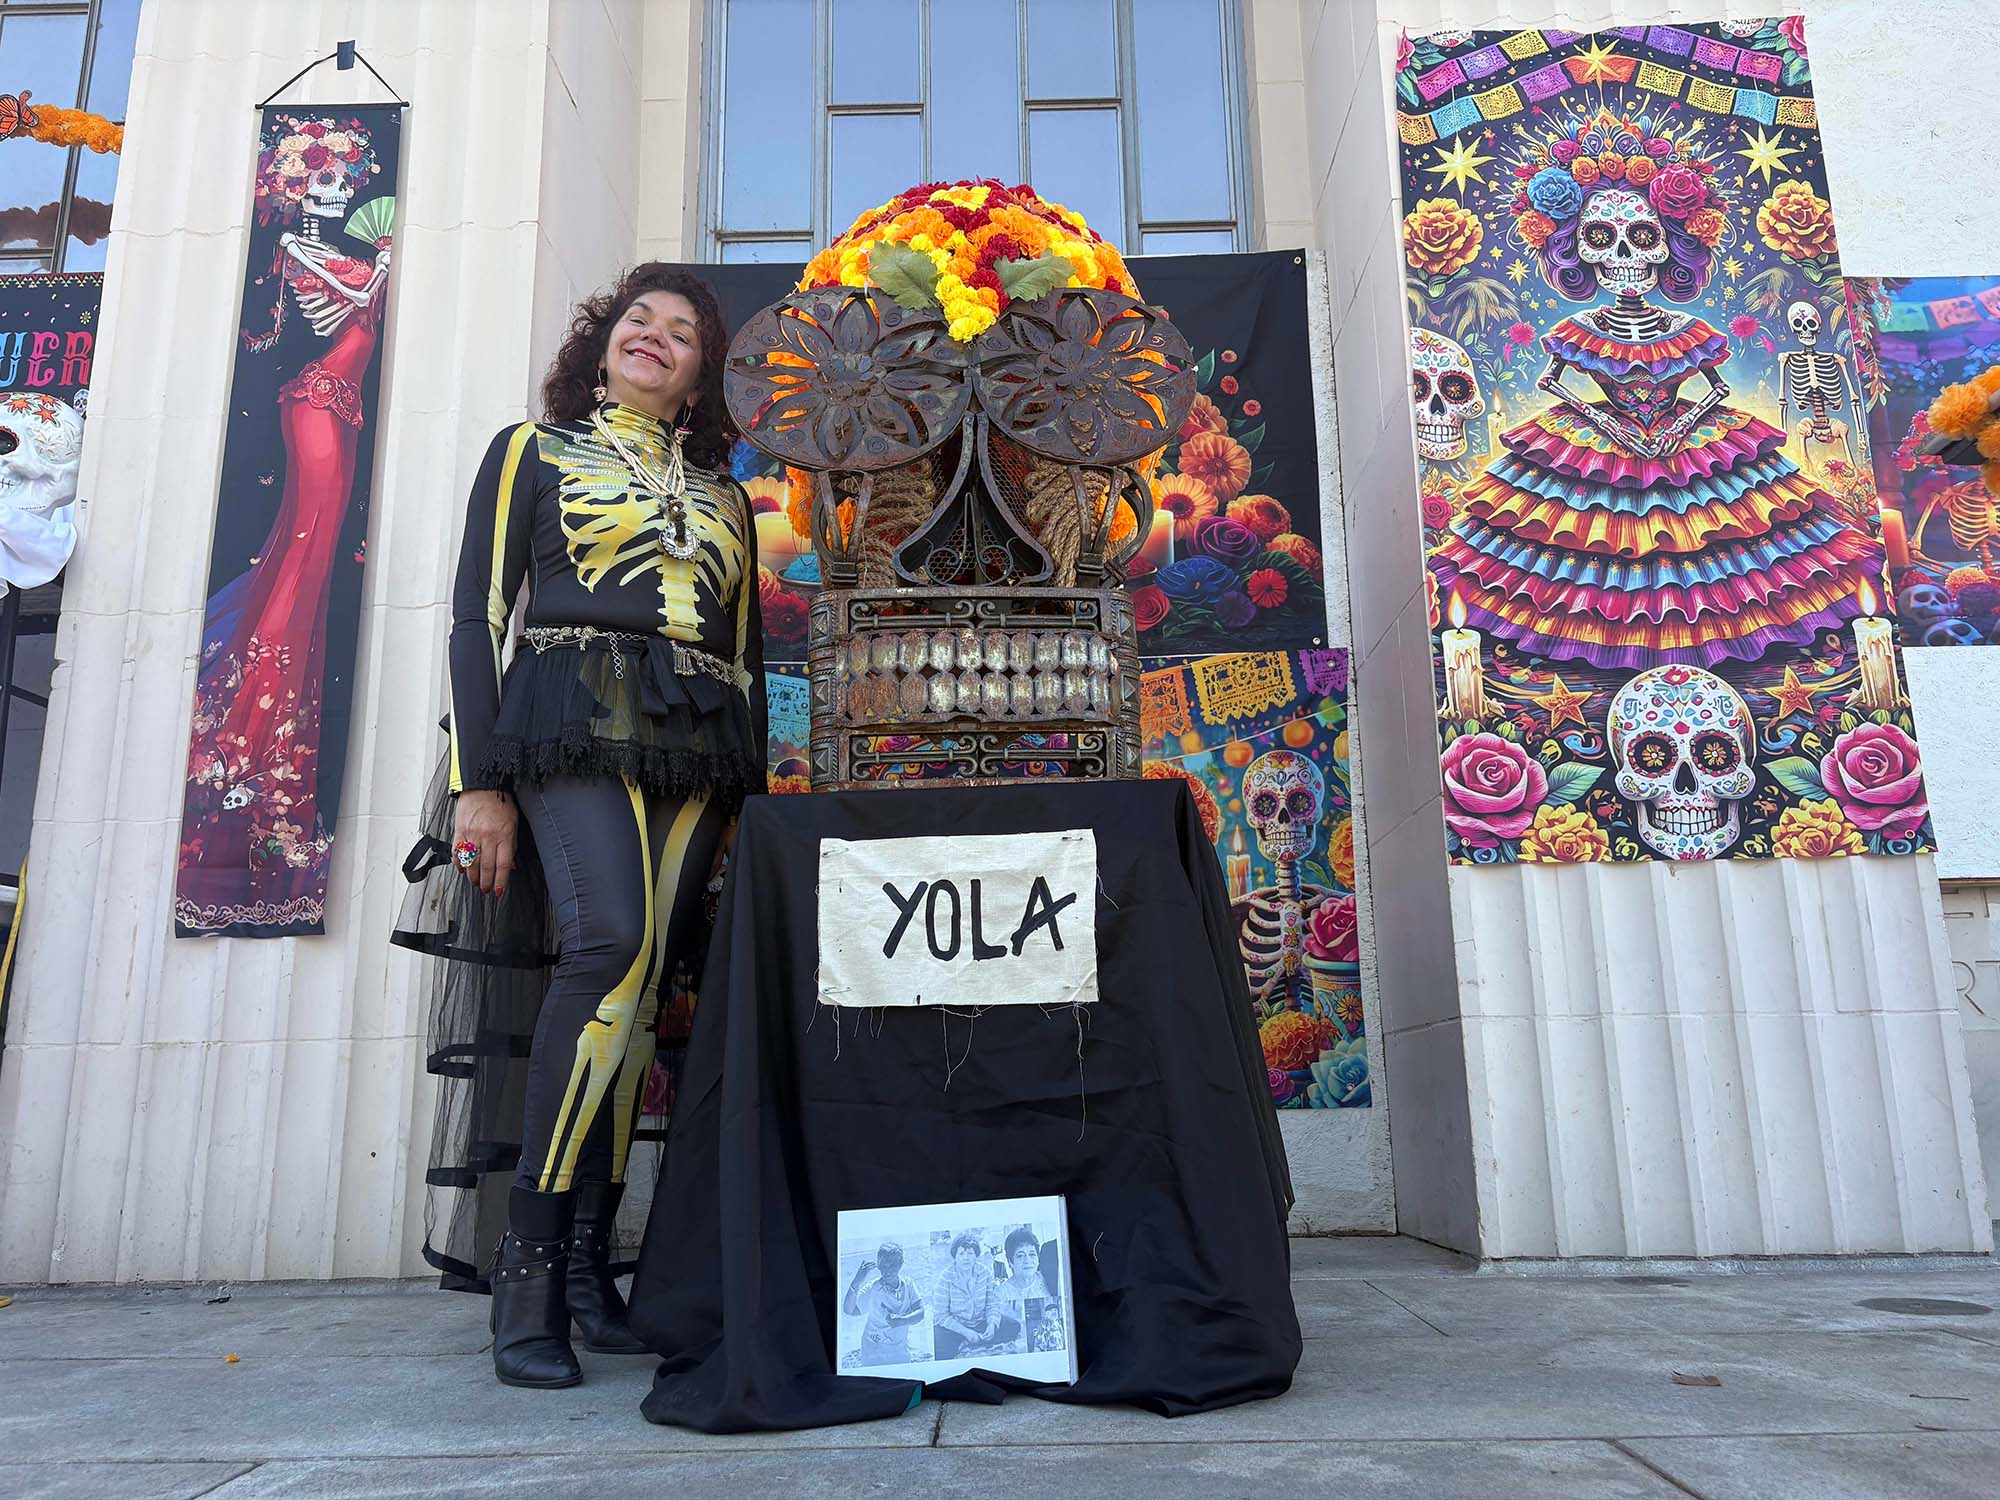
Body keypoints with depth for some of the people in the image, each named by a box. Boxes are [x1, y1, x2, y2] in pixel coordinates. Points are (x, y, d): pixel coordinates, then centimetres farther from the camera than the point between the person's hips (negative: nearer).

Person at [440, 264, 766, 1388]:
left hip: (700, 747, 4)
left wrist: (752, 799, 12)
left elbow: (747, 655, 21)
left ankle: (588, 1263, 3)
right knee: (617, 943, -26)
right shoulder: (531, 452, 15)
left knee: (640, 986, -5)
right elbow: (479, 616, 5)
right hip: (573, 726, -4)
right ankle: (529, 1269, -18)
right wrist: (482, 782, -6)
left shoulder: (724, 497, 24)